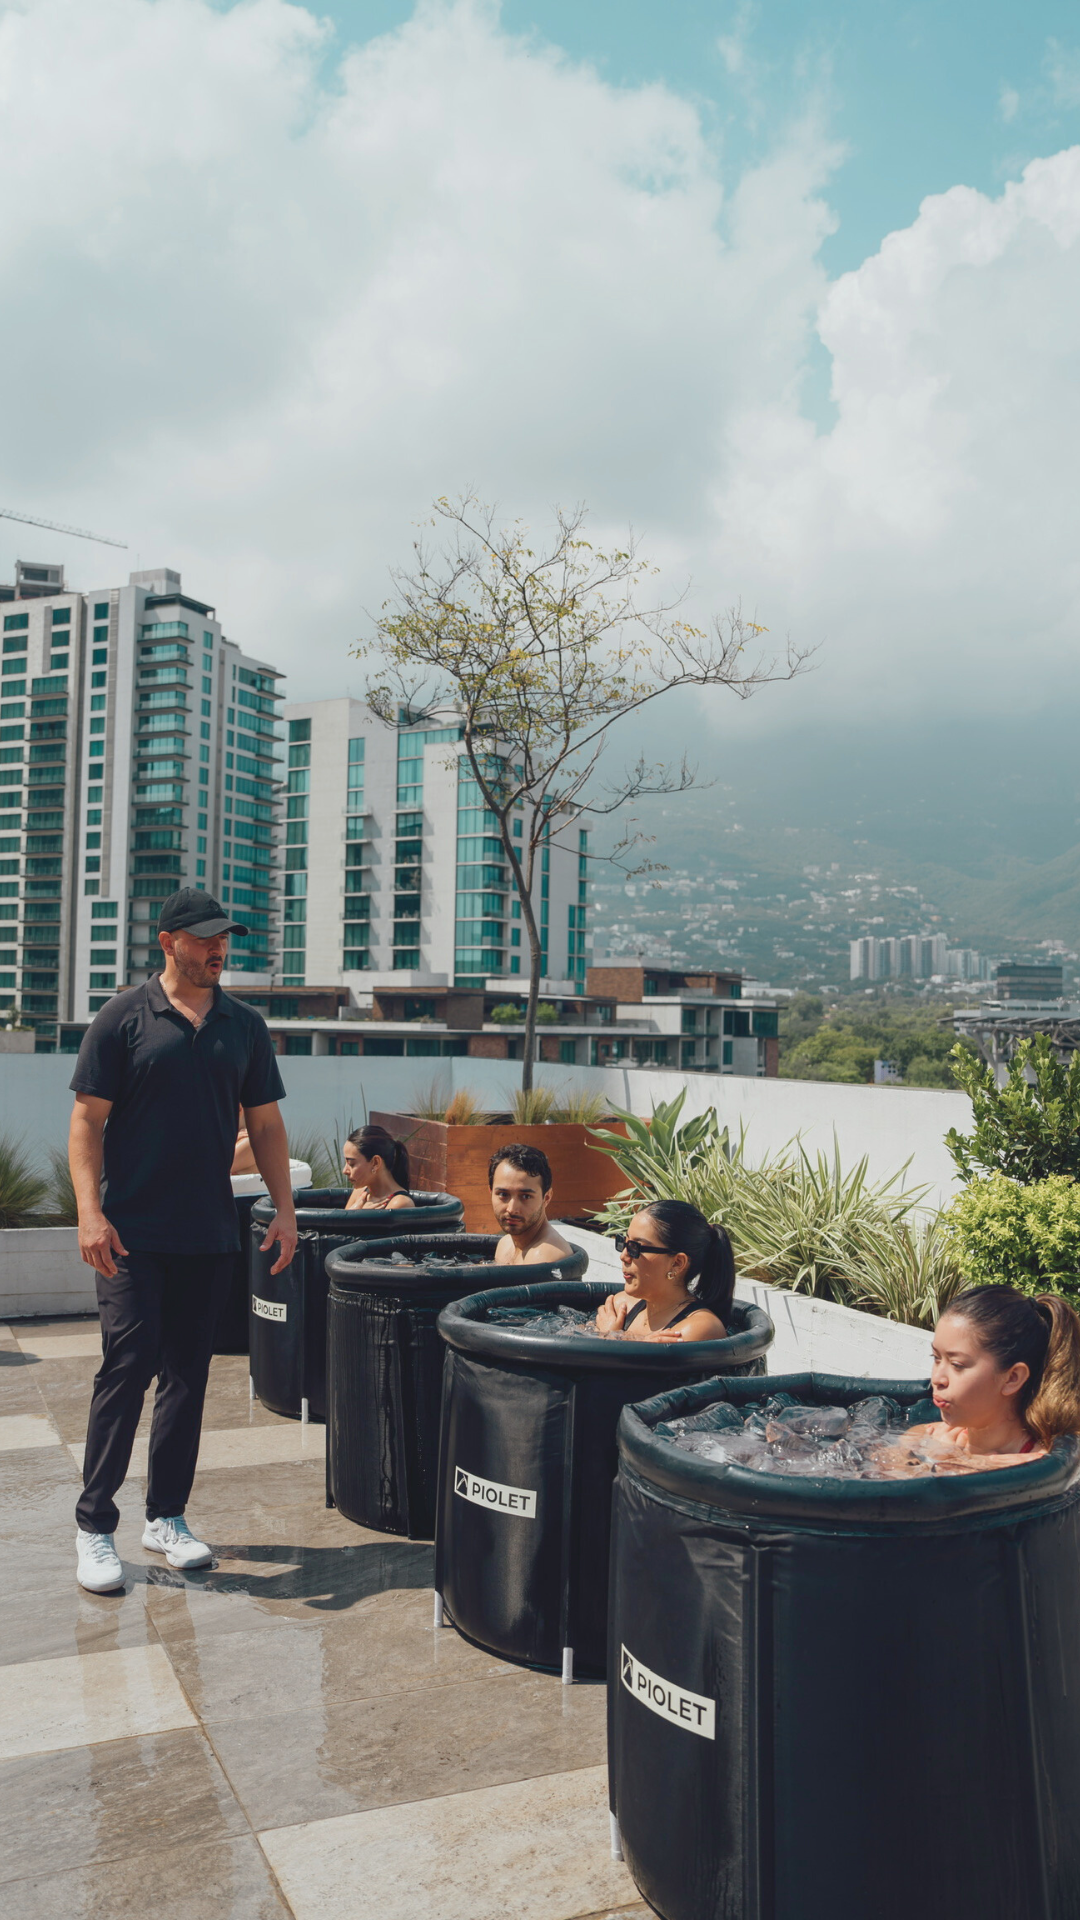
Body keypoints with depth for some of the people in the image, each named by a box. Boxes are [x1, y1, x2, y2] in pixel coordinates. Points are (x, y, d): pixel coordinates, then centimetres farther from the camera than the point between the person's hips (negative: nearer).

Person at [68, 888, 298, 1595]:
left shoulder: (245, 1025, 9)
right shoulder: (125, 1017, -3)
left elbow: (265, 1123, 12)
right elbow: (88, 1119, -5)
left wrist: (285, 1209, 5)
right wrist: (91, 1212, -14)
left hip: (211, 1234, 4)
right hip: (134, 1234, -4)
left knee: (188, 1375, 10)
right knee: (127, 1368, -5)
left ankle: (167, 1516, 22)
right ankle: (95, 1523, 9)